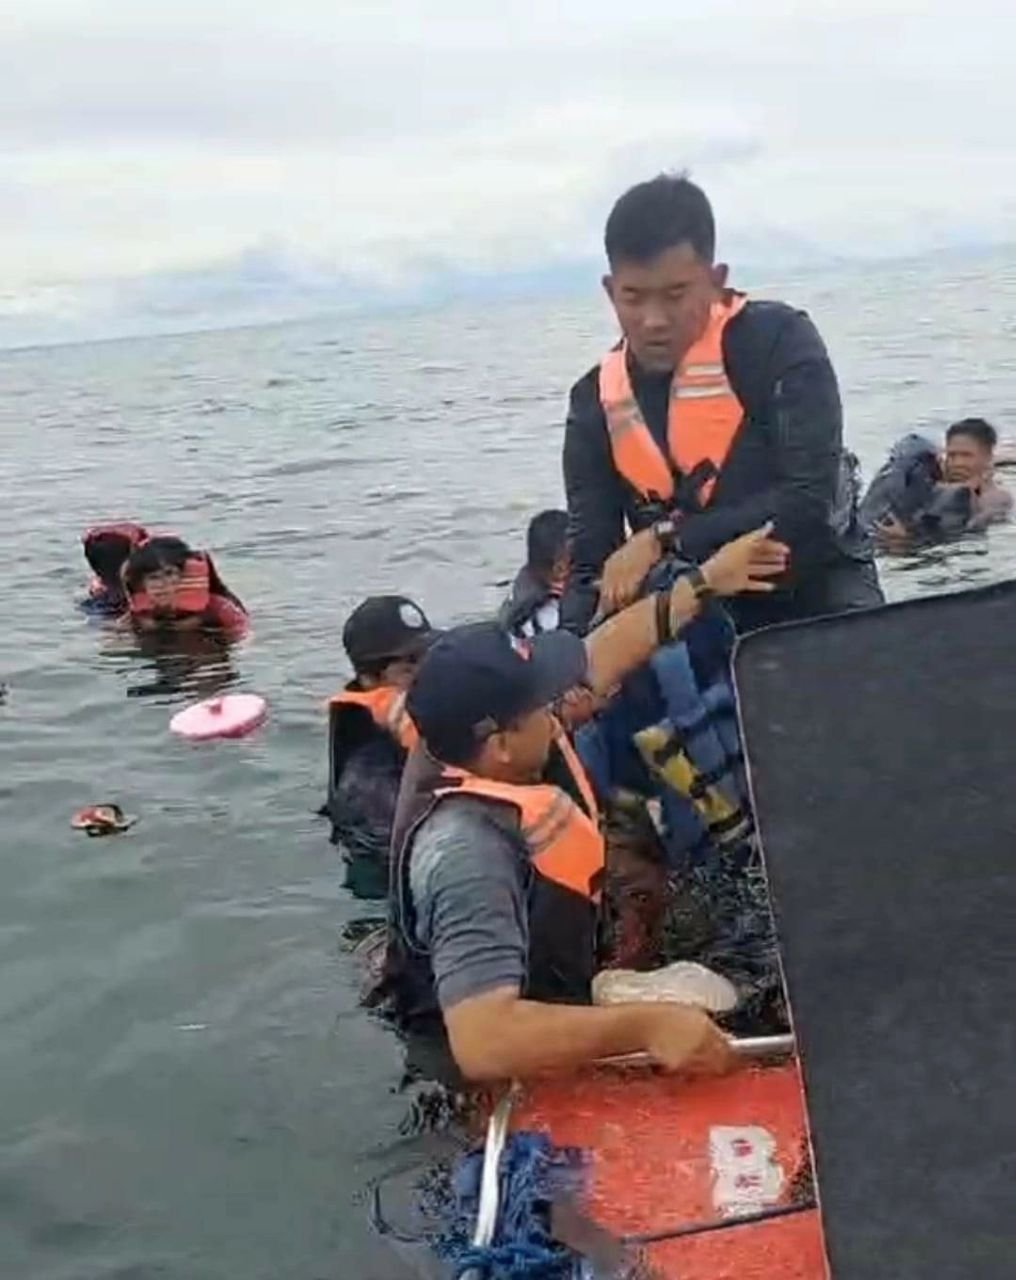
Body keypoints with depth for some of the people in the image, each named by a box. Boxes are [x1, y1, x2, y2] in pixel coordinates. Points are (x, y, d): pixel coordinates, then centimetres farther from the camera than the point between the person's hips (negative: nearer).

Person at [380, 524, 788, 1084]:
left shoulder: (477, 732, -14)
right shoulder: (467, 852, -38)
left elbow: (598, 659, 2)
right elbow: (482, 1043, -47)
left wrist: (705, 582, 7)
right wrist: (646, 1026, -46)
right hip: (504, 1074, -9)